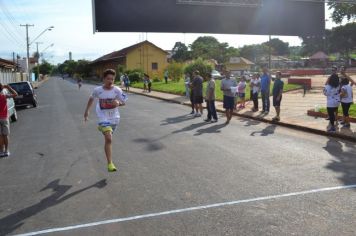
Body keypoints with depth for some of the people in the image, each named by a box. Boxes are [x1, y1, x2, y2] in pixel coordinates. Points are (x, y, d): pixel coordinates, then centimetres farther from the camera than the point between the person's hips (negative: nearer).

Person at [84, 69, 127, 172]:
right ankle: (110, 163, -17)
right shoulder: (98, 90, -11)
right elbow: (91, 99, 9)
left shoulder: (117, 90, -12)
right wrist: (87, 111, 15)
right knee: (109, 139, -20)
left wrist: (118, 103, -27)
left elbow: (124, 102, -4)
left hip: (114, 118, 3)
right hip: (103, 118, -2)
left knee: (108, 139, 20)